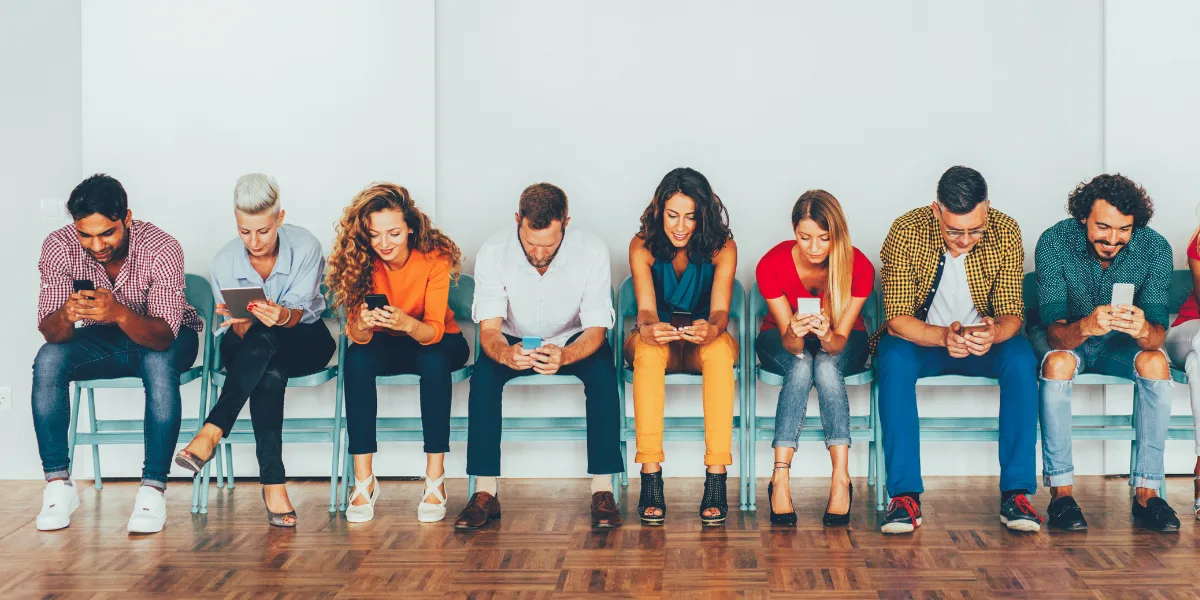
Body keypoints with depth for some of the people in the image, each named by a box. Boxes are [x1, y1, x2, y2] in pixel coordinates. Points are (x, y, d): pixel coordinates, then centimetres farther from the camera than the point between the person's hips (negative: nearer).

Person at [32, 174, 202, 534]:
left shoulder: (161, 249, -30)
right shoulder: (59, 248, -20)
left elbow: (162, 336, -37)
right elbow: (50, 332, -23)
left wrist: (119, 313, -57)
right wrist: (67, 314, -47)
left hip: (164, 338, -3)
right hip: (102, 341, 3)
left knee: (158, 364, -36)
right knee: (48, 361, -24)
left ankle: (153, 489, -30)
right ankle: (58, 484, -17)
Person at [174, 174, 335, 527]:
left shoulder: (305, 247, -14)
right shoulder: (225, 260, -9)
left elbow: (300, 313, -21)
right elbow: (238, 331, -8)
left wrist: (282, 316, -46)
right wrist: (240, 321, -35)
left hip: (304, 342, -1)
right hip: (250, 347, 1)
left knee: (264, 338, -39)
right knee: (270, 374, -39)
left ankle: (212, 432, -39)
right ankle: (273, 483, -41)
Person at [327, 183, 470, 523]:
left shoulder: (435, 257, -21)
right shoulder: (362, 261, -15)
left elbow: (434, 330, -26)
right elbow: (357, 336, -18)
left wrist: (406, 323, -48)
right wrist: (363, 325, -42)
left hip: (437, 343, -2)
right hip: (386, 345, 2)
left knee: (433, 360, -36)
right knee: (356, 358, -30)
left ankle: (435, 481, -30)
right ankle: (364, 481, -26)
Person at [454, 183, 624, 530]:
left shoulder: (592, 251, -23)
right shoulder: (493, 253, -21)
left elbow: (596, 329, -23)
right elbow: (489, 329, -23)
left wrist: (564, 356, -46)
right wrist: (506, 353, -49)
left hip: (572, 342, 0)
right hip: (515, 342, 1)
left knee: (603, 369, -32)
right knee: (485, 370, -31)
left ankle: (603, 489, -28)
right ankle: (484, 492, -27)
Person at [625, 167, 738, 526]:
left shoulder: (723, 248, -11)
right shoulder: (642, 246, -11)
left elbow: (720, 309, -24)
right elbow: (646, 307, -23)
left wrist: (711, 329, -49)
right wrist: (647, 329, -48)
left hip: (703, 344, 0)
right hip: (658, 342, 0)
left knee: (720, 348, -35)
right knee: (646, 349, -36)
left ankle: (716, 482, -37)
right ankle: (651, 481, -38)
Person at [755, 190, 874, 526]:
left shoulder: (859, 267, -24)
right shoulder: (772, 265, -25)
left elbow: (841, 340, -26)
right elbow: (790, 342, -26)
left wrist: (827, 336, -49)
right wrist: (794, 334, -49)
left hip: (842, 342, 0)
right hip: (782, 341, 0)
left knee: (826, 366, -35)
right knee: (801, 365, -35)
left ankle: (841, 479, -38)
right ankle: (780, 479, -41)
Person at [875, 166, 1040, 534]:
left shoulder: (1005, 232, -14)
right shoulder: (907, 232, -20)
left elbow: (1012, 314, -14)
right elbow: (897, 318, -21)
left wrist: (994, 333, -39)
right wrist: (942, 336, -41)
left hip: (984, 340, 2)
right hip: (920, 338, -1)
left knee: (1021, 358, -30)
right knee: (894, 359, -34)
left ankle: (1015, 493, -24)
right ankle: (905, 495, -32)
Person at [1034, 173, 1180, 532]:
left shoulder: (1154, 248, -19)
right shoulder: (1054, 243, -24)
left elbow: (1158, 334, -23)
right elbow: (1054, 330, -29)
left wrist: (1143, 330, -49)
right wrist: (1086, 327, -53)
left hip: (1121, 343, 2)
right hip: (1065, 338, -2)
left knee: (1155, 362, -28)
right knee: (1059, 361, -34)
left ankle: (1147, 493, -22)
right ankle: (1061, 492, -27)